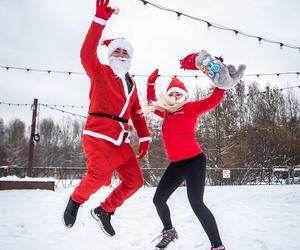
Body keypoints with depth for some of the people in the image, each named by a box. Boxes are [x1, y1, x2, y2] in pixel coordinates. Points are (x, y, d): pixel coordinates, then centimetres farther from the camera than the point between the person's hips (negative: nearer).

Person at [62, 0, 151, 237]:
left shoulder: (131, 84, 22)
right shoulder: (100, 72, 4)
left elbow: (137, 113, 24)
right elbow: (87, 54, -16)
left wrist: (144, 137, 14)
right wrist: (100, 21, -22)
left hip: (121, 140, 7)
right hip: (99, 135, -7)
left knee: (135, 181, 3)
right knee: (101, 175, -25)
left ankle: (104, 211, 22)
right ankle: (76, 200, 7)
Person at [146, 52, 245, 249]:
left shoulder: (191, 108, -3)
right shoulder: (166, 112, 13)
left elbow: (213, 101, -11)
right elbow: (151, 102, 27)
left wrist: (222, 83, -23)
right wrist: (151, 83, 18)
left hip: (194, 161, -7)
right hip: (176, 165, 7)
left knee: (196, 204, -18)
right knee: (158, 200, 12)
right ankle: (169, 231, 37)